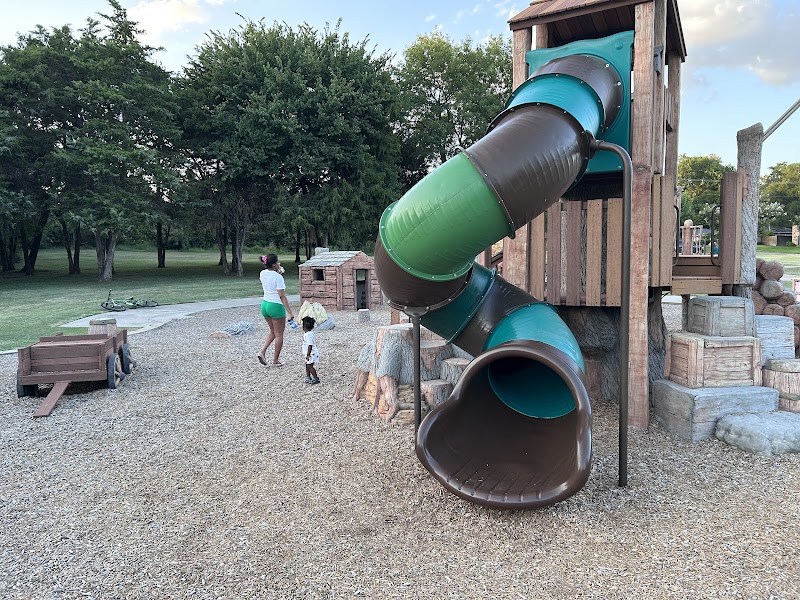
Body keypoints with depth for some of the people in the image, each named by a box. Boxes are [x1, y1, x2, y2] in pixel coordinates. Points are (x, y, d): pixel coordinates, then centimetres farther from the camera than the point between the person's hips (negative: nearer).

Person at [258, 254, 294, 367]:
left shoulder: (262, 274, 4)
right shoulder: (278, 277, -17)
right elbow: (282, 296, -19)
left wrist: (278, 272, 16)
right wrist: (289, 312, -18)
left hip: (265, 304, 7)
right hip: (276, 306, -7)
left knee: (273, 332, 24)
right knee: (279, 335, 7)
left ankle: (262, 351, 9)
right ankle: (275, 360, 14)